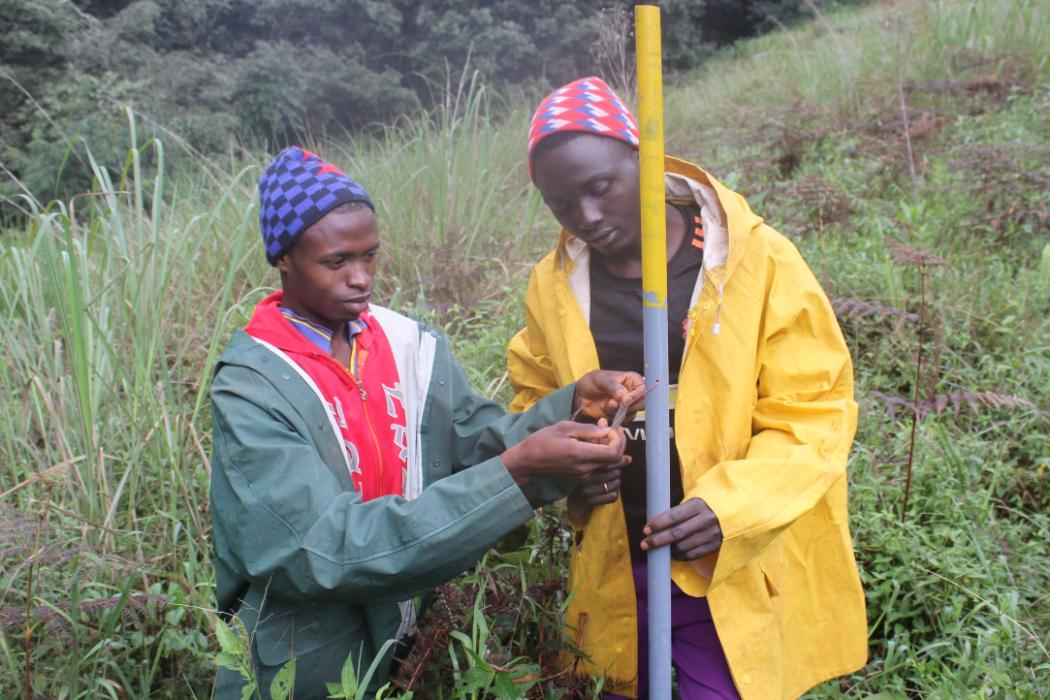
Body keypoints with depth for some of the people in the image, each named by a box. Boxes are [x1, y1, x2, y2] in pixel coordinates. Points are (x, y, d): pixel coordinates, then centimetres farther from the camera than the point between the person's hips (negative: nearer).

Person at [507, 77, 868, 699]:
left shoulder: (760, 262, -12)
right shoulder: (553, 285, -1)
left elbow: (811, 413, -10)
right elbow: (535, 405, 11)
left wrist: (729, 507, -25)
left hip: (737, 573, -3)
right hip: (615, 574, 4)